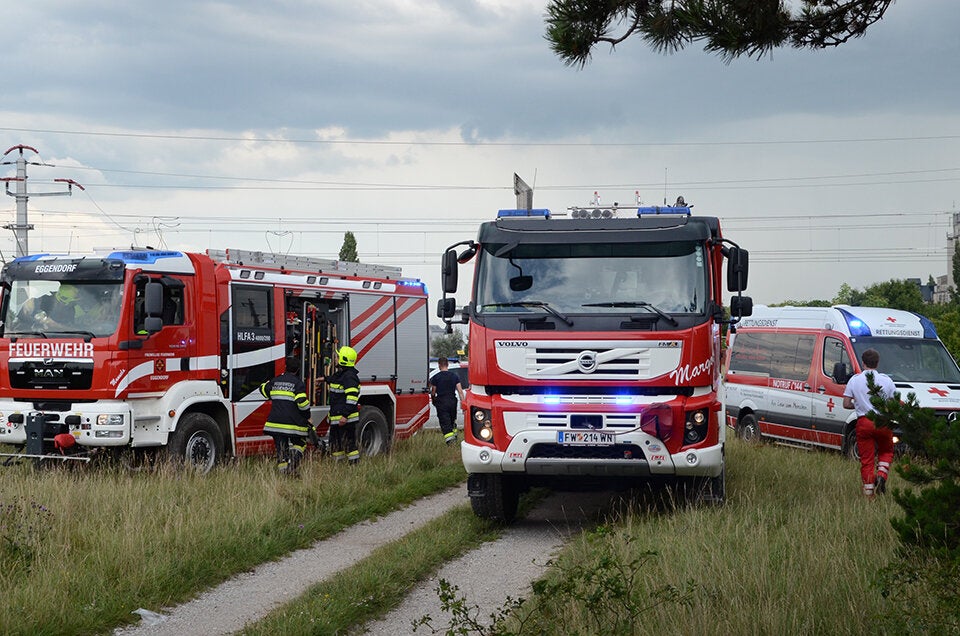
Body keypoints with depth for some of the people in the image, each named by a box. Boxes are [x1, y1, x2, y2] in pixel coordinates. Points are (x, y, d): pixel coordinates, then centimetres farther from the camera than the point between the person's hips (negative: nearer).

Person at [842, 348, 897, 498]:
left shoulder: (854, 380, 0)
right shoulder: (886, 380, 0)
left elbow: (846, 404, -1)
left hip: (864, 422, 0)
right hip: (883, 423, 0)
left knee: (866, 459, 6)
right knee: (886, 451, 23)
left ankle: (869, 492, 1)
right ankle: (881, 474, -3)